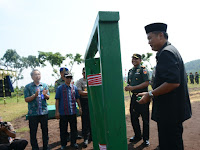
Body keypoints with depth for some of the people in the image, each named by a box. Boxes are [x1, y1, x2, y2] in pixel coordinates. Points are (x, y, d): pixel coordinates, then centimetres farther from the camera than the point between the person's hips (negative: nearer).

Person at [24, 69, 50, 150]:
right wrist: (35, 95, -22)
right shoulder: (28, 87, -3)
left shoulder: (44, 85, 5)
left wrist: (45, 95, -19)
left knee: (45, 130, 13)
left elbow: (48, 97, 3)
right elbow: (26, 99, -7)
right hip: (33, 113, -2)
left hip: (44, 112, 2)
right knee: (33, 132, 7)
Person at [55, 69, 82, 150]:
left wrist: (80, 107, 11)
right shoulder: (60, 88, -3)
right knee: (63, 129, 8)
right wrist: (57, 111, -7)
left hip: (73, 112, 3)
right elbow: (57, 100, -4)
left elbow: (77, 98, 14)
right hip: (63, 113, -3)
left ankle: (73, 143, 29)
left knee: (74, 128, 12)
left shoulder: (74, 87, 6)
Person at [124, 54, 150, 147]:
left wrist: (133, 87, -21)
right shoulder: (130, 71, 14)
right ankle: (137, 136, 30)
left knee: (145, 119, 4)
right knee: (133, 117, 12)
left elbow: (146, 83, -16)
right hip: (134, 96, 7)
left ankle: (146, 139, 18)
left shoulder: (143, 70, -7)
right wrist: (127, 87, -3)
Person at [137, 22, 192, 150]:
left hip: (170, 112, -11)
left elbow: (173, 82, -28)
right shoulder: (172, 50, 16)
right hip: (172, 111, 11)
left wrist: (150, 94, -18)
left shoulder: (166, 53, -17)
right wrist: (152, 94, 18)